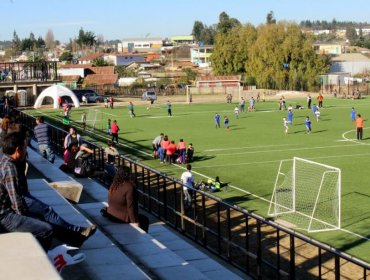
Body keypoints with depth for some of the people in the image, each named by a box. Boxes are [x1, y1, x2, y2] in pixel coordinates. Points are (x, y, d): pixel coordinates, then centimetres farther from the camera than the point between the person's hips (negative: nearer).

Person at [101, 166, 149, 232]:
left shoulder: (113, 185, -1)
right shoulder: (129, 187, -23)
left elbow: (110, 202, 8)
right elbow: (130, 206, -23)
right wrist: (134, 222, -16)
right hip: (122, 218, -8)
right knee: (145, 220, 15)